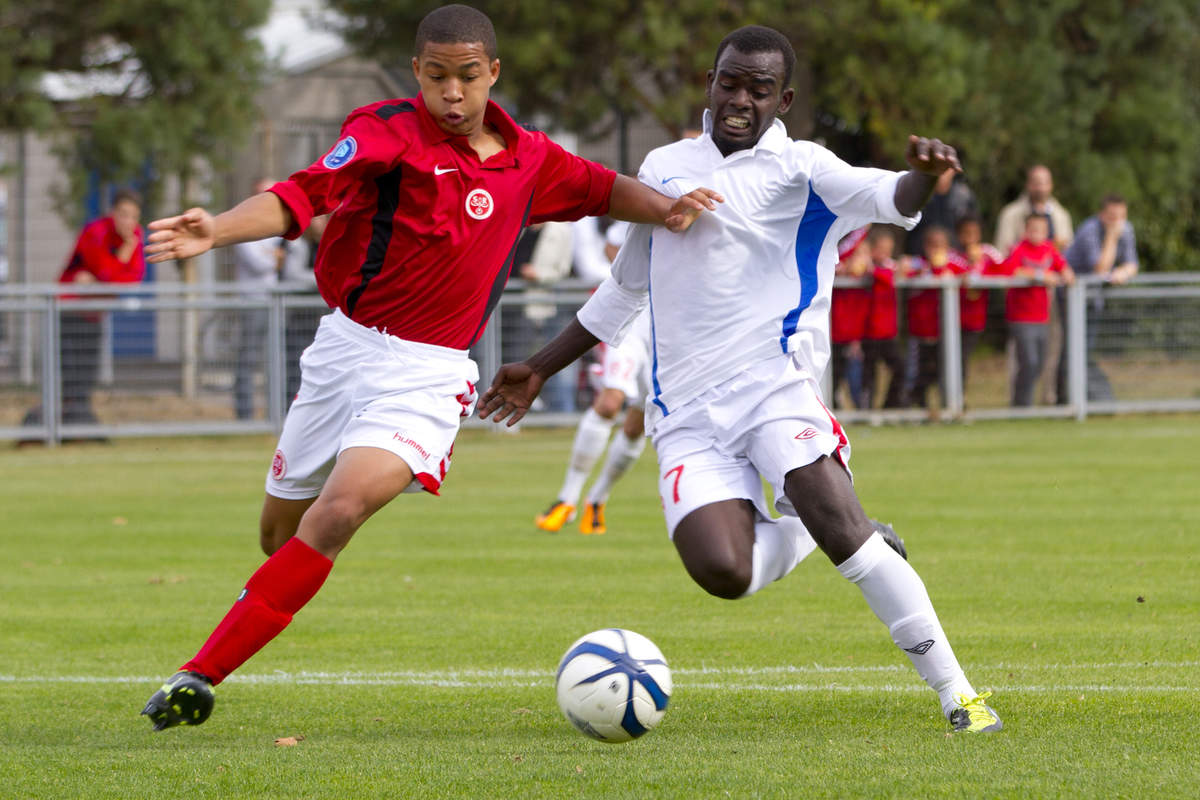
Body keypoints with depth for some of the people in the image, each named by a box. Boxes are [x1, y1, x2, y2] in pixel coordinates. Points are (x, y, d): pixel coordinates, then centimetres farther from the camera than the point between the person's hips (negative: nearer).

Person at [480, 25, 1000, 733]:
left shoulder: (795, 169, 3)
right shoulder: (664, 168, 19)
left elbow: (884, 198, -17)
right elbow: (625, 289, 32)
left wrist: (922, 177, -41)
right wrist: (540, 370, 36)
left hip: (773, 382, -3)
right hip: (687, 413, 3)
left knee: (835, 520, -26)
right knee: (723, 572, -21)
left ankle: (957, 693, -17)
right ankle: (812, 534, 13)